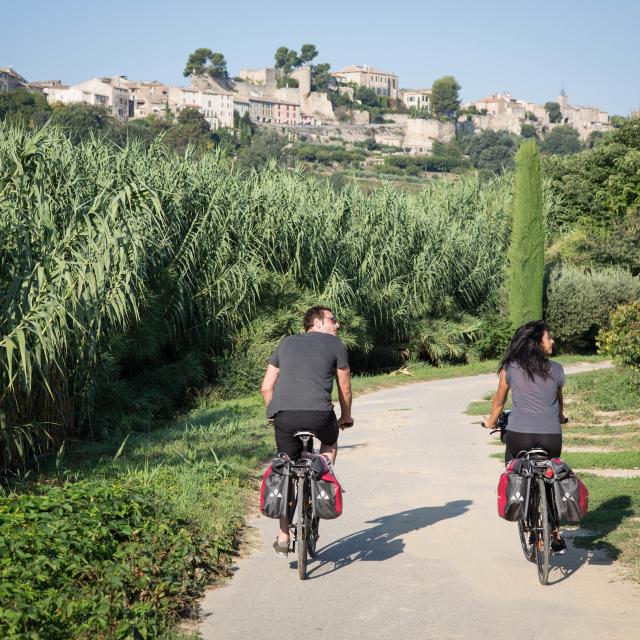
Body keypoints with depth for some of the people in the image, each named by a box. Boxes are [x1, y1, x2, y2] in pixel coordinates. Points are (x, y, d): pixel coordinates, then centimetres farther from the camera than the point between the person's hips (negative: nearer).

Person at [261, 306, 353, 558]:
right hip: (318, 413, -3)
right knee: (330, 440, 33)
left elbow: (266, 388, 20)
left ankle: (283, 540, 17)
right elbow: (344, 389, 19)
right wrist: (346, 417, 35)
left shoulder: (286, 343, 24)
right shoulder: (335, 345, 14)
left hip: (284, 415, 3)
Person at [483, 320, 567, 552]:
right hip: (551, 436, 1)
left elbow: (499, 400, 15)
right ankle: (555, 536, 18)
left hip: (519, 435, -1)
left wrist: (491, 421, 35)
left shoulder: (509, 368, 3)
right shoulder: (556, 370, 5)